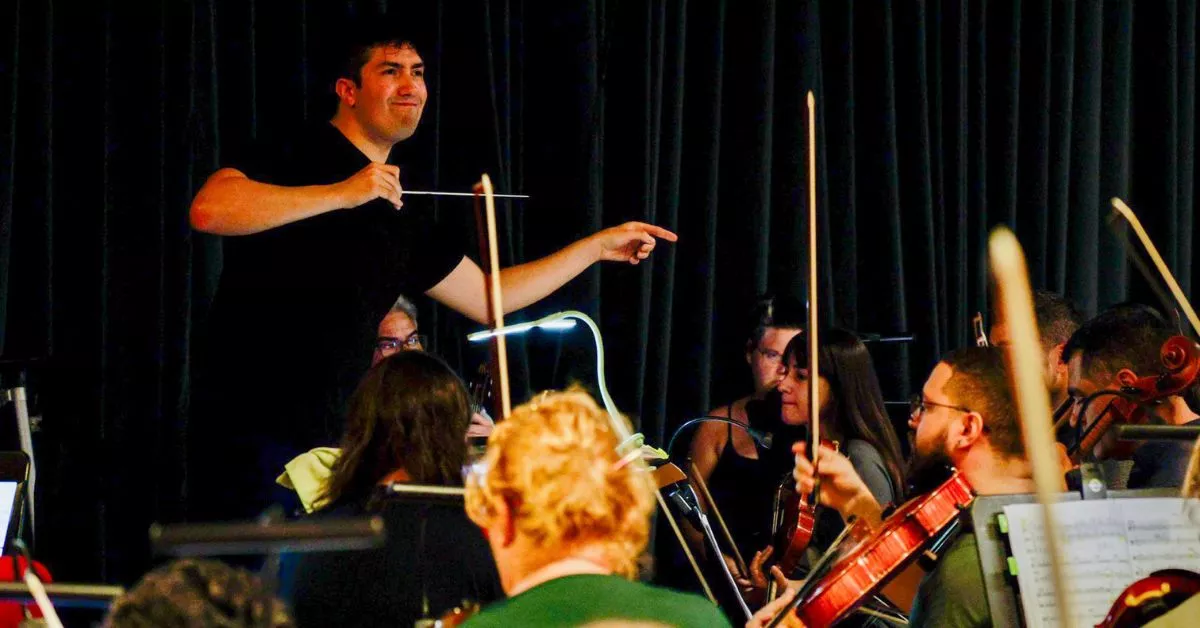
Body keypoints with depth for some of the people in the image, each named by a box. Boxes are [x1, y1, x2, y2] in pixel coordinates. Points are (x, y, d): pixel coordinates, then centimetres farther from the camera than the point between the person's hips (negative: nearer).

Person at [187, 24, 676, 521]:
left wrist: (597, 247, 26)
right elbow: (209, 209, -23)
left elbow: (485, 298, 27)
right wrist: (341, 195, -24)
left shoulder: (402, 217, 19)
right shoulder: (302, 159, -4)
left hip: (330, 446, 8)